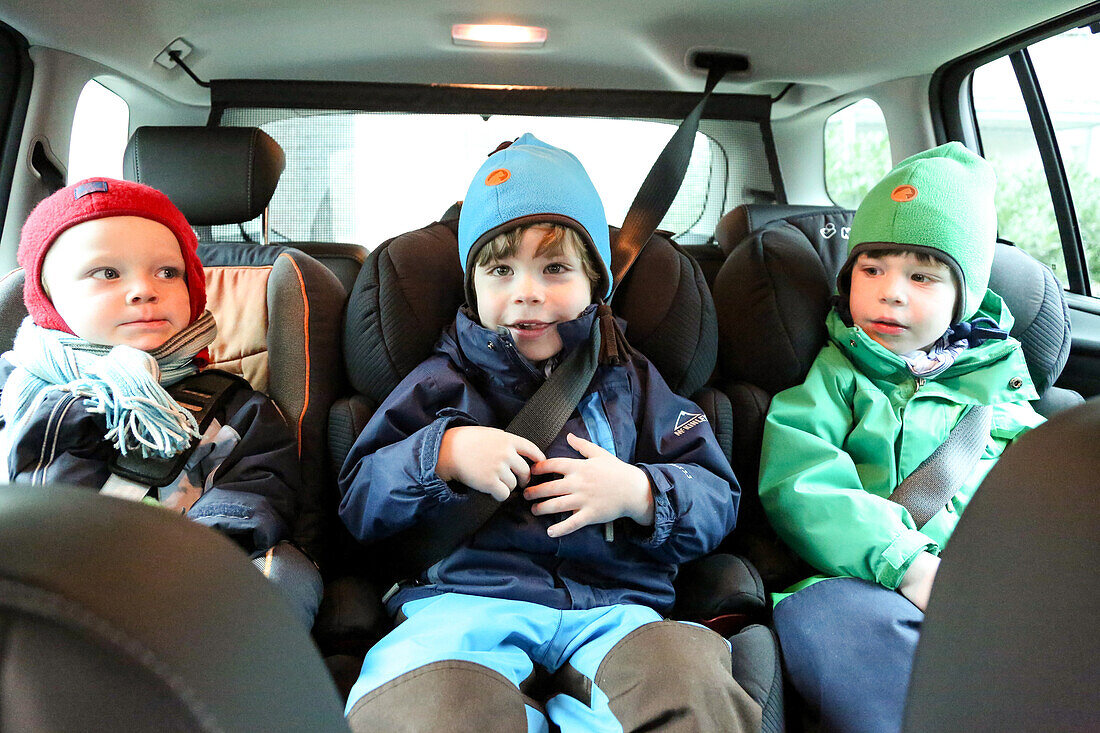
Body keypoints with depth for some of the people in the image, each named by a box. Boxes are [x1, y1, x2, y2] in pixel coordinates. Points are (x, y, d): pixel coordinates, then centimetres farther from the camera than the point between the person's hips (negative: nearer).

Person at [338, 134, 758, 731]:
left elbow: (719, 498, 14)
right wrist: (443, 454, -8)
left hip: (612, 607, 1)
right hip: (467, 598, 0)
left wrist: (641, 493, -7)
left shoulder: (629, 382, 18)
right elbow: (359, 504, 10)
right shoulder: (443, 382, 15)